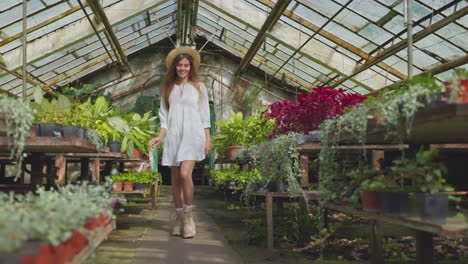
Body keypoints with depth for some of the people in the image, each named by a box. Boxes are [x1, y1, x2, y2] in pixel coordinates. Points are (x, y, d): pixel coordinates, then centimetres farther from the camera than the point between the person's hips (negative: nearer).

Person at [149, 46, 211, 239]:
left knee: (185, 174, -21)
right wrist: (160, 137, -1)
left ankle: (188, 217, -7)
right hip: (173, 136, 3)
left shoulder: (199, 87, 9)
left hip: (192, 134, -3)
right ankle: (179, 219, 14)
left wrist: (207, 140, 0)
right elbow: (164, 116, 13)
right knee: (175, 179, 4)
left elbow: (205, 116, 7)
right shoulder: (168, 88, 14)